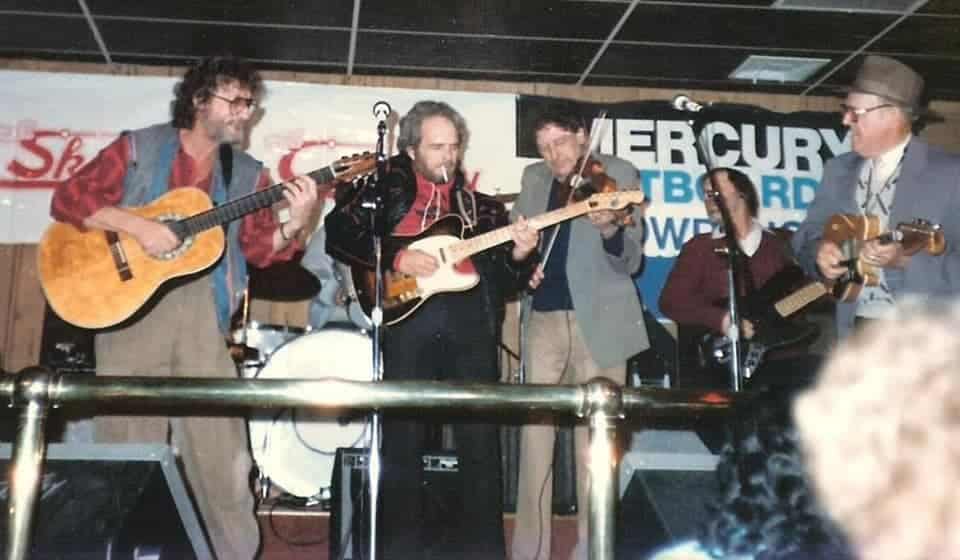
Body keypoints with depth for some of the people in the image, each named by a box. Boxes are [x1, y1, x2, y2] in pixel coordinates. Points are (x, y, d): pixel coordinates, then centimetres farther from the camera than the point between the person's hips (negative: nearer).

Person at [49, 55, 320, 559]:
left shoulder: (246, 173, 13)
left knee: (220, 447, -1)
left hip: (202, 306, 2)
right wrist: (135, 225, -15)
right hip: (130, 300, -2)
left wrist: (294, 224, -12)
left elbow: (259, 249, 7)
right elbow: (67, 199, -2)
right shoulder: (138, 148, 5)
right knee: (129, 442, 3)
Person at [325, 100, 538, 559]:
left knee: (481, 438, 4)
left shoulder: (482, 206, 16)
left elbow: (506, 282, 12)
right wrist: (396, 257, -10)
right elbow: (338, 234, 0)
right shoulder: (388, 188, 11)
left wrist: (519, 256, -9)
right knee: (402, 437, 3)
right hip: (406, 315, -2)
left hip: (471, 321, 2)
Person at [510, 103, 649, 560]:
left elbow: (630, 262, -8)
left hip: (598, 323, -4)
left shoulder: (619, 174, -2)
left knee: (594, 444, 1)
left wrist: (610, 230, -29)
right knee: (534, 436, 5)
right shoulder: (533, 178, 12)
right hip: (542, 319, 4)